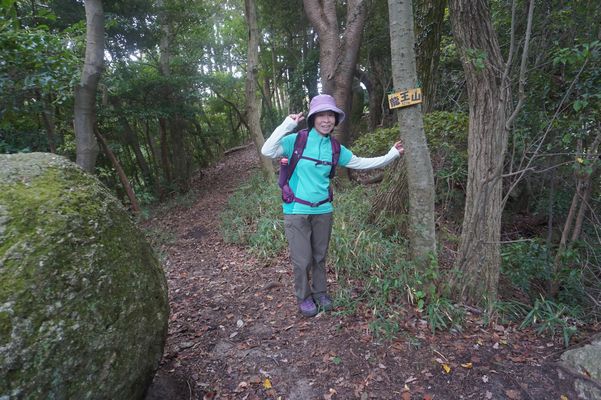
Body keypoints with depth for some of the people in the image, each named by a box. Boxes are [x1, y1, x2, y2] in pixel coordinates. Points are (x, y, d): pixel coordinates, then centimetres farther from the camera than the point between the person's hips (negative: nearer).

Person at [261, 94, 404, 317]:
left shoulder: (335, 148, 4)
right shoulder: (296, 140, -8)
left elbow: (361, 163, 14)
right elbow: (267, 152, -20)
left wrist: (392, 154, 15)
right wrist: (288, 124, -22)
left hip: (323, 211, 4)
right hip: (297, 211, -4)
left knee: (320, 256, 17)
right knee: (302, 259, 4)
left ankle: (320, 292, 38)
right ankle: (304, 298, 27)